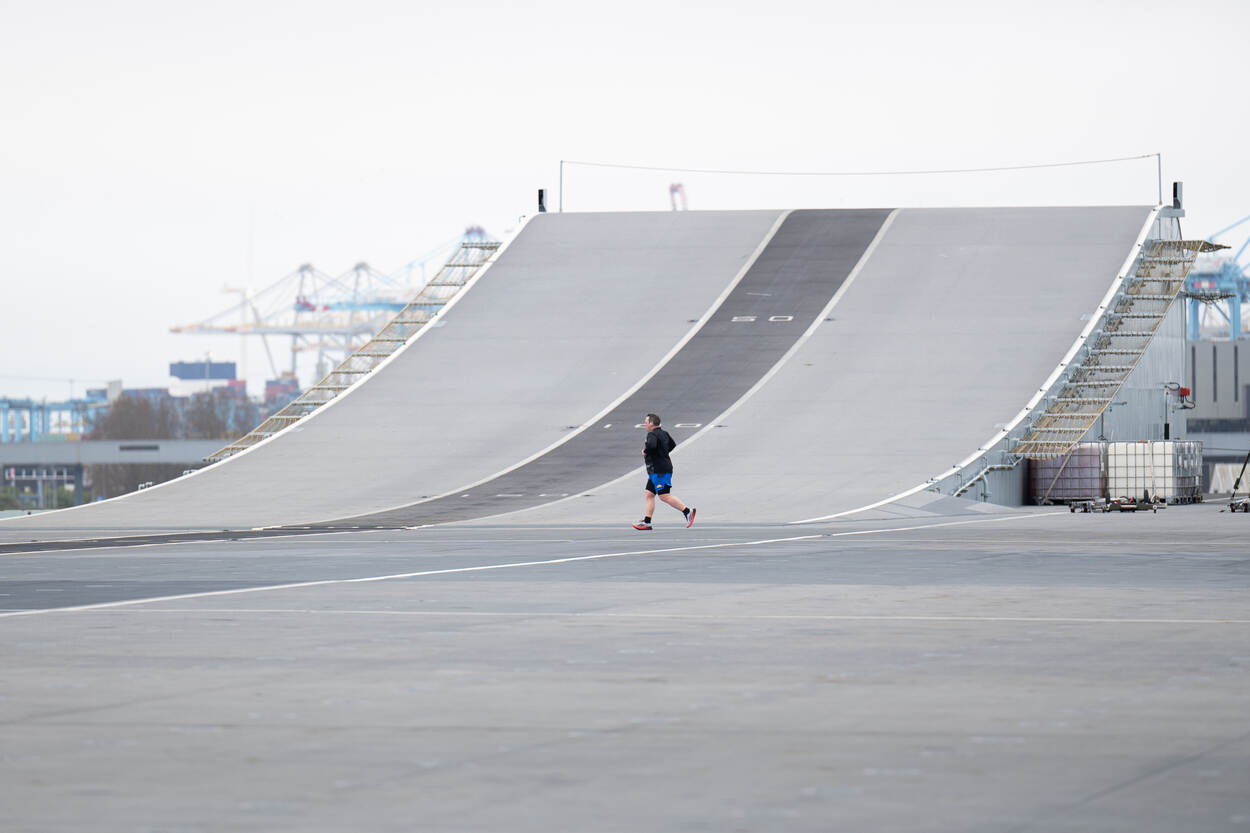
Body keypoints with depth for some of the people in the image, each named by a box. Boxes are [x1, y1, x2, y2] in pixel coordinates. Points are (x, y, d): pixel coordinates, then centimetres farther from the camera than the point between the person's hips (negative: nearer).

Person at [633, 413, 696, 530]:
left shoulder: (652, 434, -15)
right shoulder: (664, 433, 14)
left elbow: (651, 445, -36)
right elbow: (673, 444, 28)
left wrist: (645, 452, -16)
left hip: (660, 471, -10)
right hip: (655, 471, 10)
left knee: (664, 496, -11)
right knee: (649, 494, 10)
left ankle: (687, 511, -11)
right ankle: (646, 522, 10)